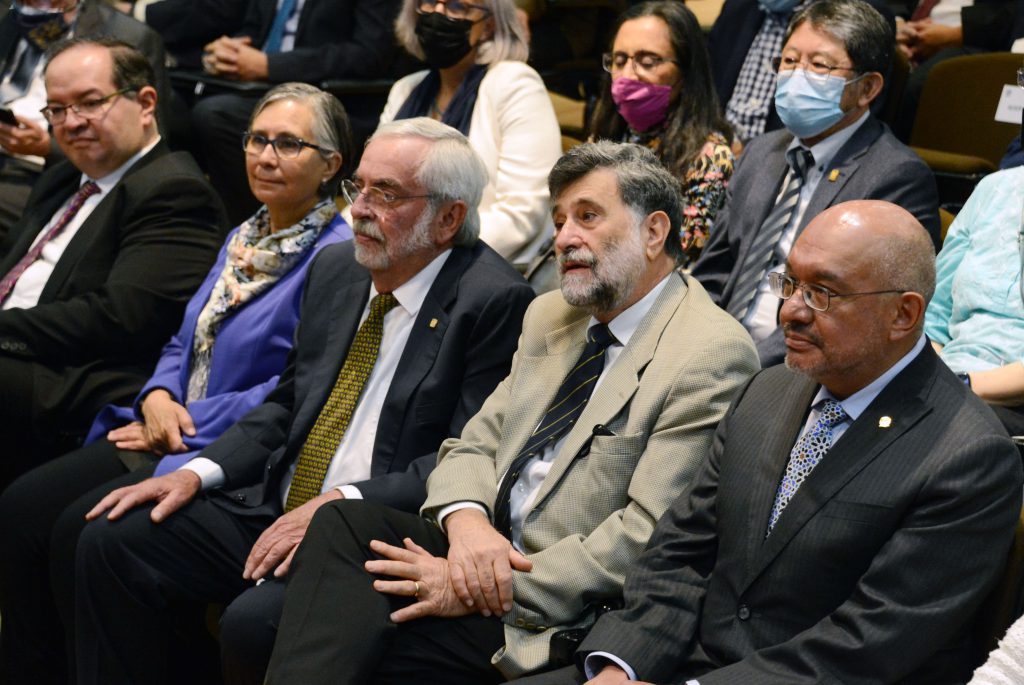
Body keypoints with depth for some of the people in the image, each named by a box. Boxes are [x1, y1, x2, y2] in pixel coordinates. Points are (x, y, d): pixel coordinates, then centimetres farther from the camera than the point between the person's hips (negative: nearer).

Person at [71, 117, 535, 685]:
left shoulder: (496, 302, -11)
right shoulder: (334, 269, 12)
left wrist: (339, 503, -23)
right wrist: (196, 473, 4)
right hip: (275, 509, 7)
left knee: (254, 620, -30)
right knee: (112, 541, -7)